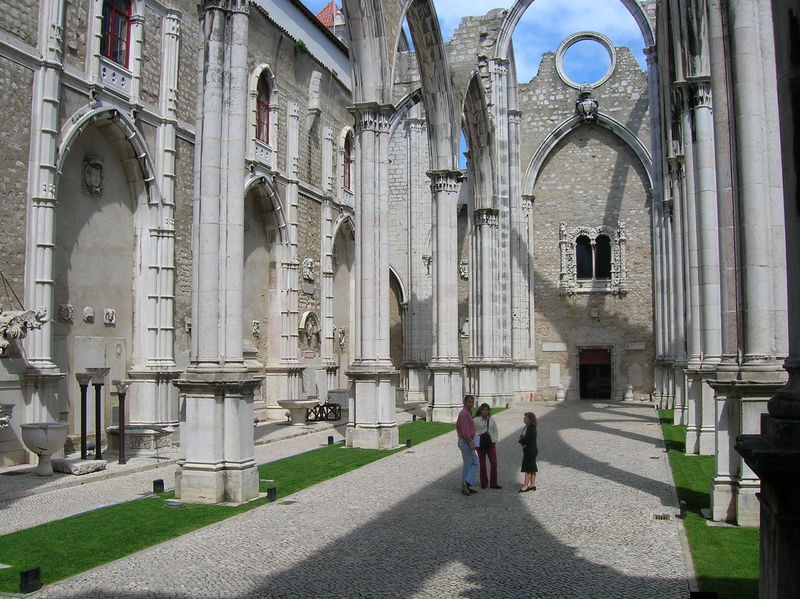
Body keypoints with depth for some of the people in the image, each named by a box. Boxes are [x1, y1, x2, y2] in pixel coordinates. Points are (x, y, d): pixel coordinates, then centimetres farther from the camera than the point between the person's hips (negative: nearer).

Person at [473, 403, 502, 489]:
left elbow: (495, 431, 17)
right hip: (480, 445, -3)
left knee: (494, 463, -4)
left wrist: (494, 441, 4)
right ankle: (484, 483, 16)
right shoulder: (476, 420, -1)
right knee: (482, 464, 4)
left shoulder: (491, 420, 11)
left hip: (490, 444, 3)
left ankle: (493, 484, 3)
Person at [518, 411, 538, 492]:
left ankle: (526, 485, -4)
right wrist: (522, 440, -8)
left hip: (530, 451, -10)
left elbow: (527, 439, -22)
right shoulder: (526, 427, 13)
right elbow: (521, 437, 12)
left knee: (528, 468, -6)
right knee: (532, 468, 13)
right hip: (527, 450, 10)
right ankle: (533, 484, 19)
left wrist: (522, 440, -5)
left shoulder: (531, 429, -18)